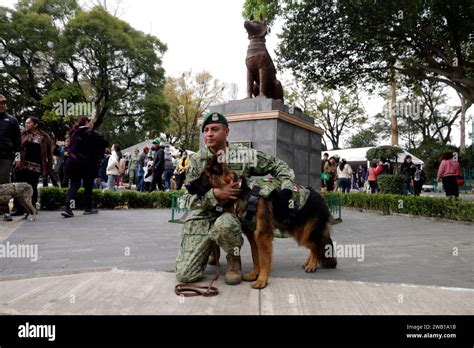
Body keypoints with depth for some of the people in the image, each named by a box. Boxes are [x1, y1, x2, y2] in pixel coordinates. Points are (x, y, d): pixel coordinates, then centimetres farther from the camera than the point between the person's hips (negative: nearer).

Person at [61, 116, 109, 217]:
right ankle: (88, 208, 17)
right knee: (88, 186, 9)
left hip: (73, 162, 5)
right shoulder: (90, 133, -8)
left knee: (74, 185, 6)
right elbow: (105, 143, -9)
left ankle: (67, 208, -9)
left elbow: (71, 147, 17)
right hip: (87, 164, -4)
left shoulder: (74, 133, 9)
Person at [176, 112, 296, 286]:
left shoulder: (244, 155, -5)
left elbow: (278, 165, 5)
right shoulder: (196, 160, -1)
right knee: (185, 274, -11)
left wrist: (286, 189, -13)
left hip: (232, 213, -2)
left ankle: (234, 259, -6)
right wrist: (215, 194, -20)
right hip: (201, 215, 2)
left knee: (224, 225, -42)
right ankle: (210, 246, 23)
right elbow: (189, 198, -2)